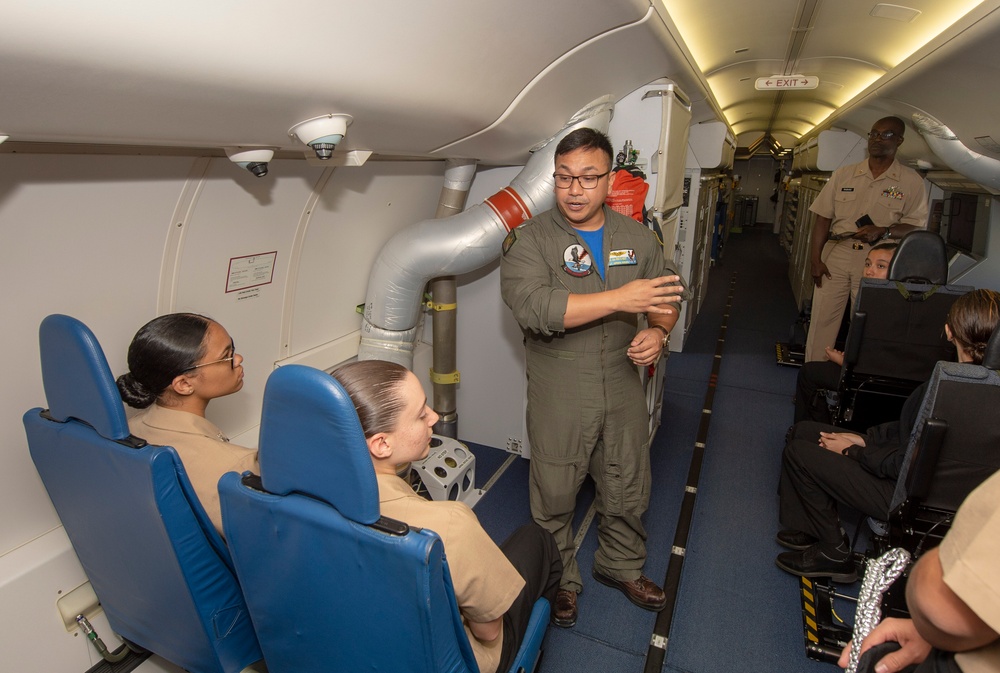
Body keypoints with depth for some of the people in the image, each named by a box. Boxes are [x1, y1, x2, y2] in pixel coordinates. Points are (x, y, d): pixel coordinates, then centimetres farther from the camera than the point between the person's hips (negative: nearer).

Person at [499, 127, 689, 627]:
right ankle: (560, 580, 38)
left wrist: (658, 332, -10)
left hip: (623, 392, 4)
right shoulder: (529, 240, -11)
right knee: (555, 496, 12)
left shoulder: (637, 237, 5)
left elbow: (667, 295, 13)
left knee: (628, 490, 20)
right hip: (559, 400, -4)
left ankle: (621, 566, 47)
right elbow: (534, 308, -27)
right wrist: (621, 298, -29)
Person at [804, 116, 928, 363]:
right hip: (836, 254, 2)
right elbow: (823, 218, 6)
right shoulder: (843, 174, 10)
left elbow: (916, 226, 2)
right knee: (822, 320, 1)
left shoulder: (911, 182, 5)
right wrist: (815, 259, -2)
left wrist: (882, 231, -17)